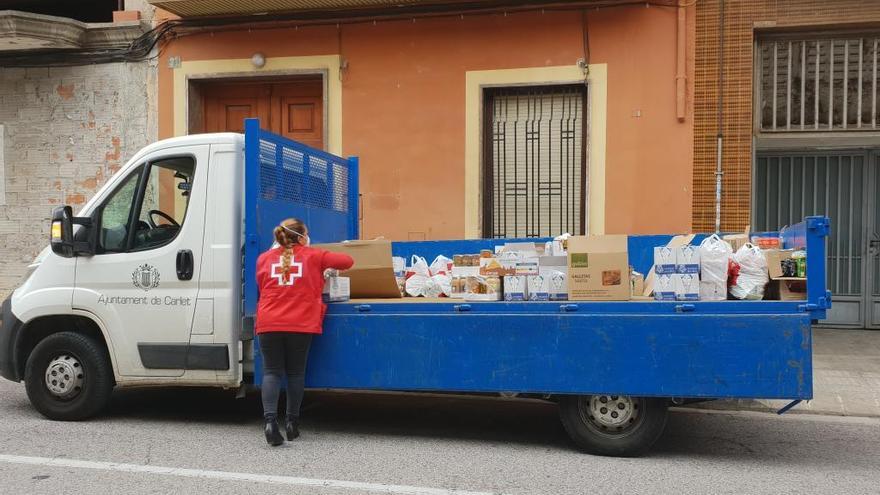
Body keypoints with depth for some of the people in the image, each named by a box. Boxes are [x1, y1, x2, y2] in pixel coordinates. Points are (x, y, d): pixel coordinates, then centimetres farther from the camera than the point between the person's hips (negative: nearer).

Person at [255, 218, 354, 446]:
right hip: (301, 324, -1)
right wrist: (330, 267, 29)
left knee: (271, 372, 4)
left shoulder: (264, 258, 11)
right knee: (295, 372, 12)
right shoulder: (313, 256, 5)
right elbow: (347, 261, 9)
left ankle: (270, 419, -13)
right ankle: (292, 421, 18)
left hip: (268, 324, 1)